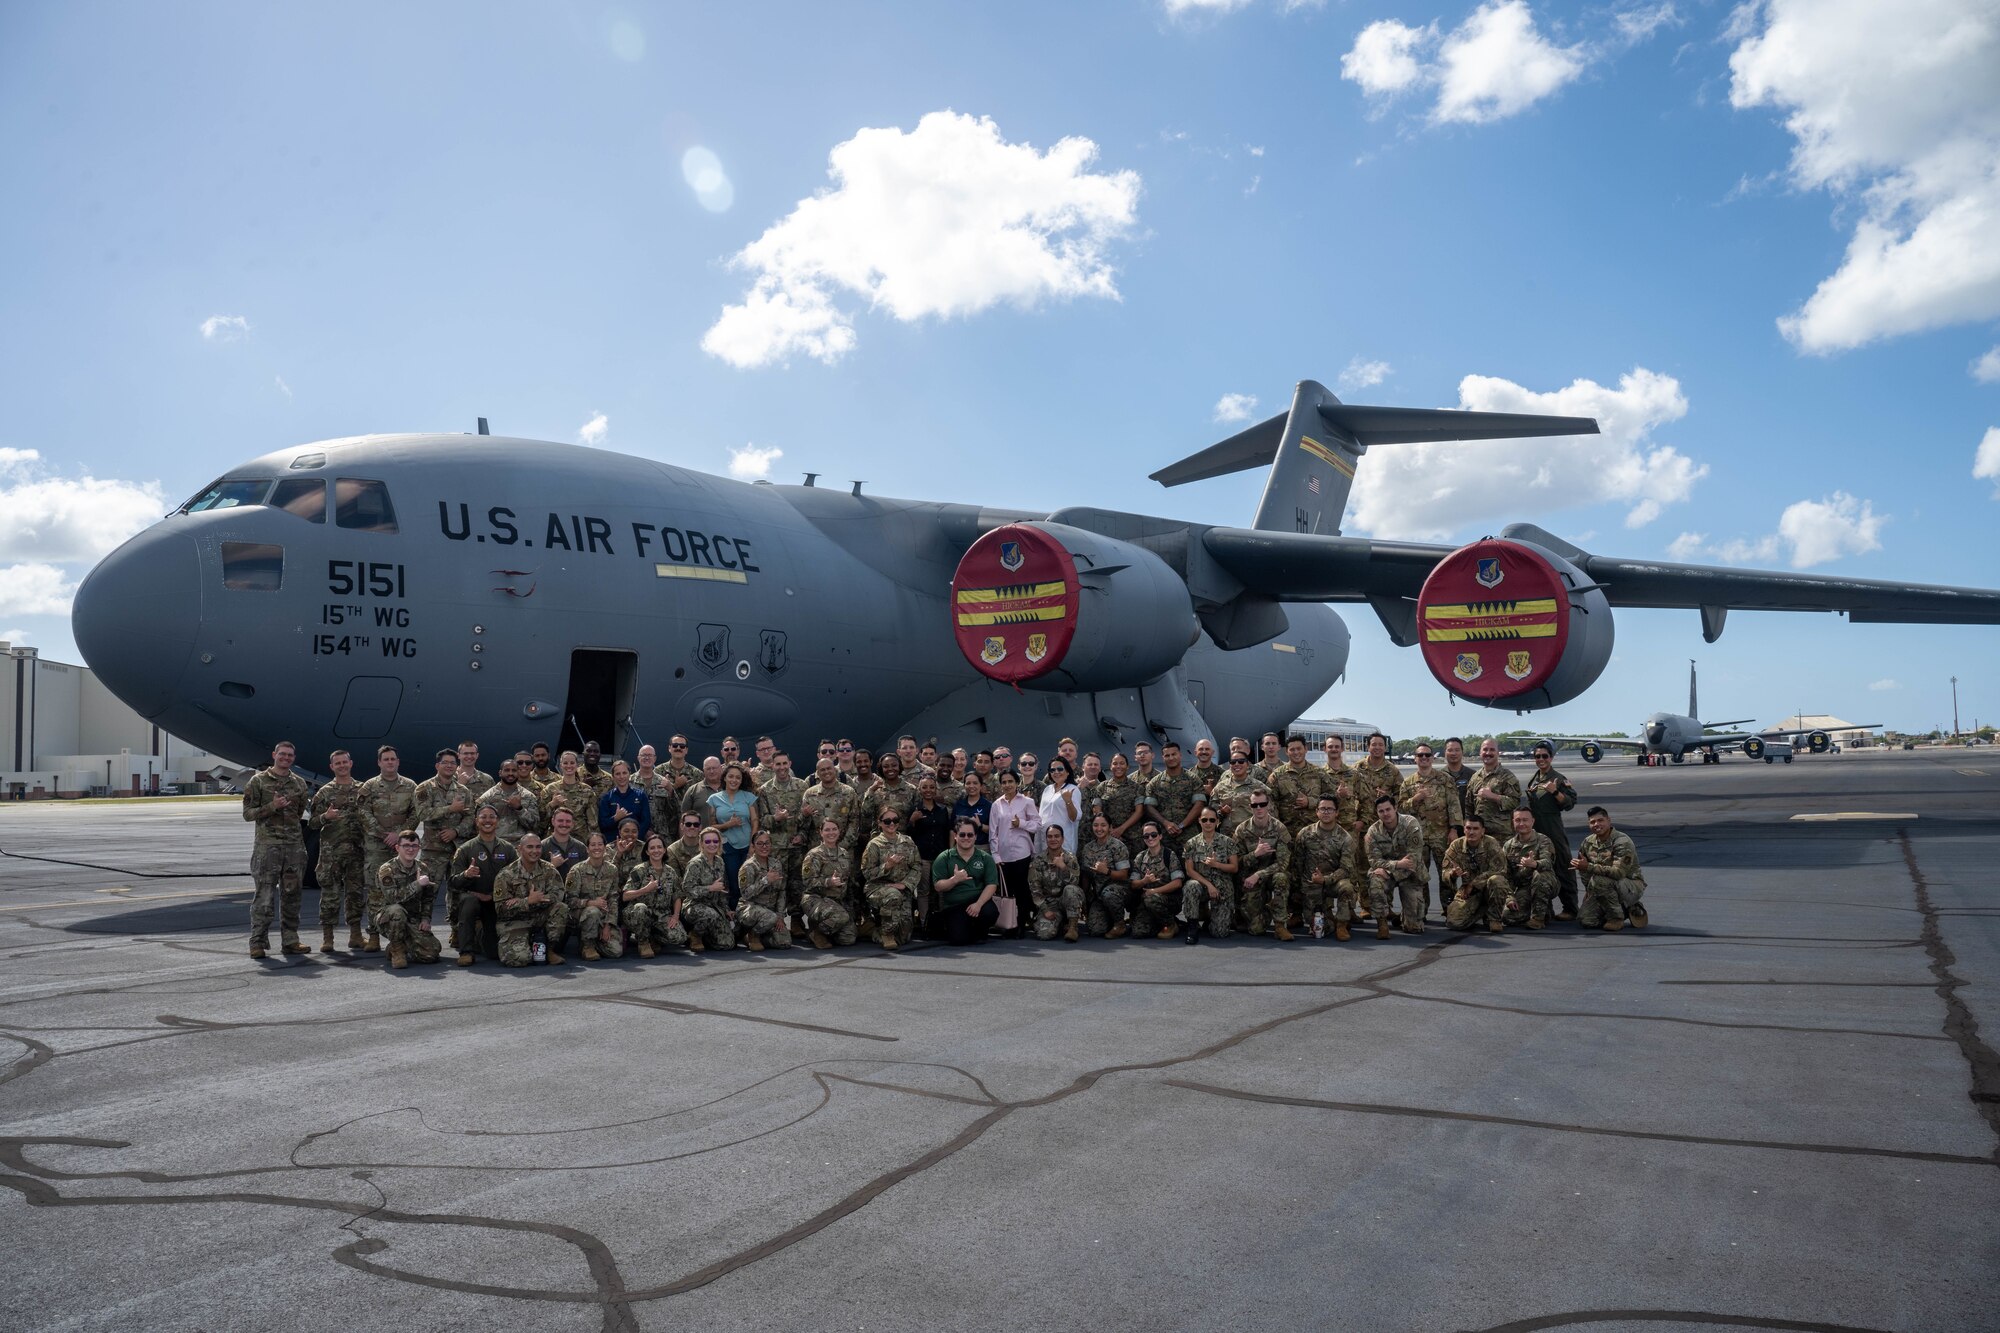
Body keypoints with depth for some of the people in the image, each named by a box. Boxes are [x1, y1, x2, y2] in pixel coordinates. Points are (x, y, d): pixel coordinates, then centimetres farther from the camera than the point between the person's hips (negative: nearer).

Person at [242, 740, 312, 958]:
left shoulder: (299, 783, 13)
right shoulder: (258, 781, 1)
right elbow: (247, 814, -3)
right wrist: (272, 807, -13)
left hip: (295, 845, 4)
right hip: (267, 845, -4)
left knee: (291, 895, 7)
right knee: (263, 896, -4)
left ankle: (290, 941, 13)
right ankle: (258, 942, 1)